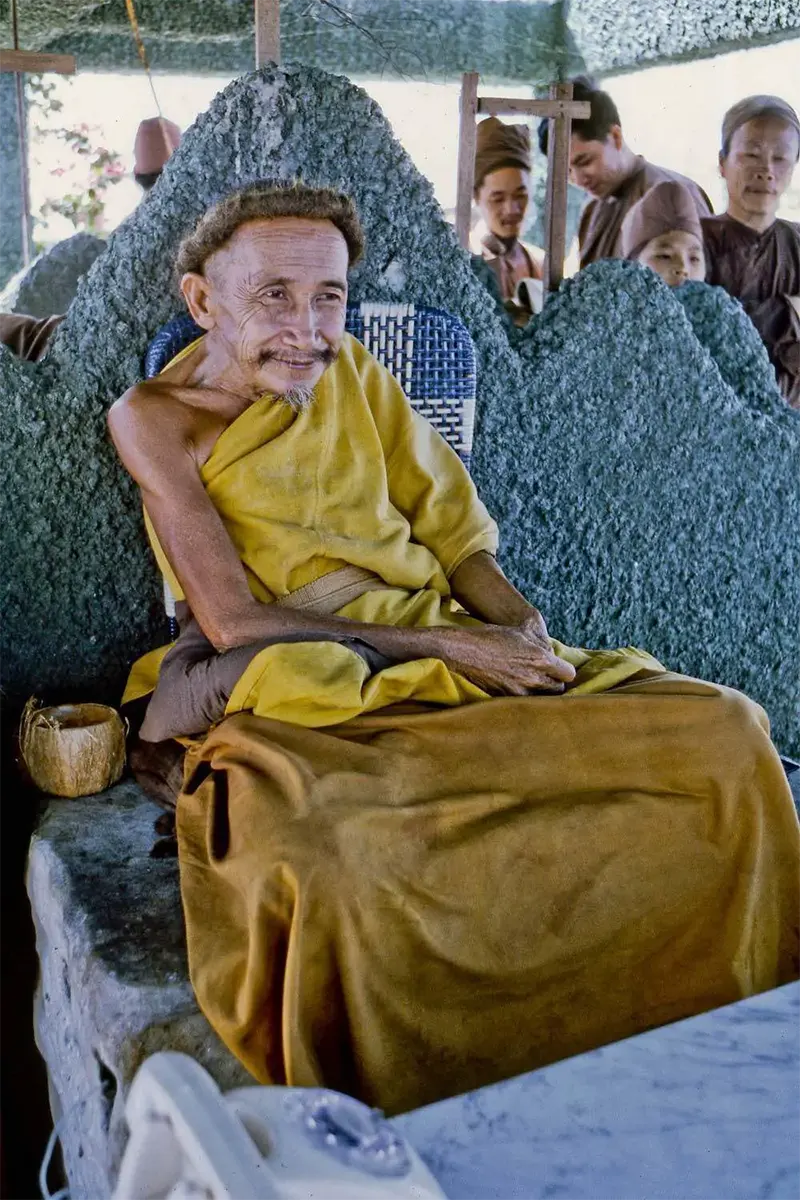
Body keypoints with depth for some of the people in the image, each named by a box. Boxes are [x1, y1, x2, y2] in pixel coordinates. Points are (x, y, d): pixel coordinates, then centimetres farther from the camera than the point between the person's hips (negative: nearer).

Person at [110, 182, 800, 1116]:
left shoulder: (352, 372, 13)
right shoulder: (156, 419, -2)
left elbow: (454, 529, 12)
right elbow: (234, 622, -10)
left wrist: (521, 626, -9)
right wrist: (440, 643, -16)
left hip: (446, 655, 5)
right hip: (290, 686, -5)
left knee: (724, 729, -12)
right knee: (308, 848, -42)